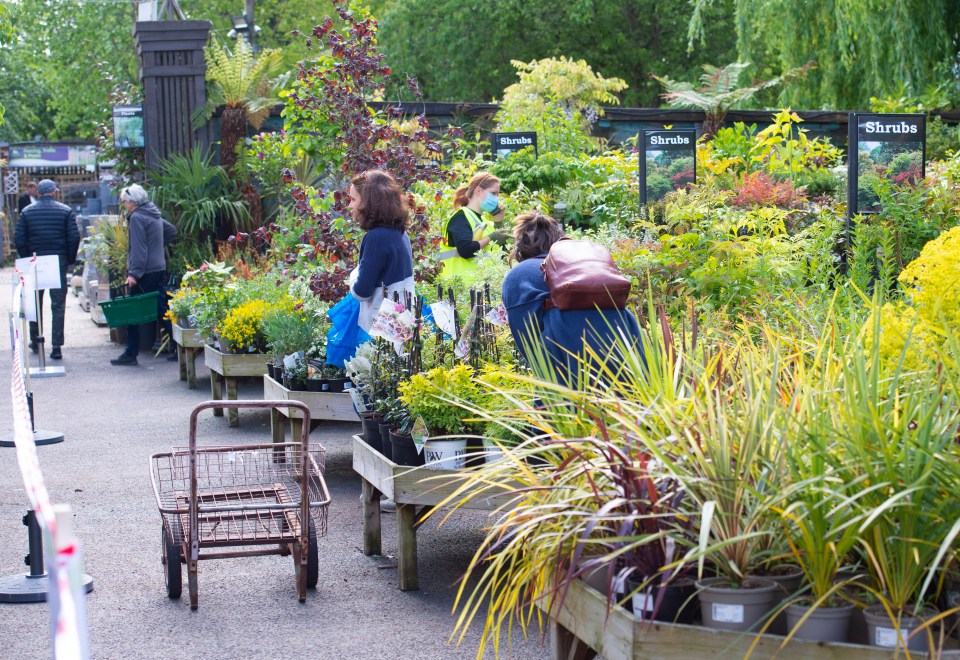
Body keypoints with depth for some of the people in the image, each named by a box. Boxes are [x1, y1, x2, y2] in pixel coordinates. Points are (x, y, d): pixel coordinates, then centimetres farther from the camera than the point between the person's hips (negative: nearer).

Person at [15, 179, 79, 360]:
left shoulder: (27, 211, 2)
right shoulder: (65, 211, -3)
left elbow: (19, 239, -1)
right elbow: (74, 237, -8)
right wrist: (70, 259, 4)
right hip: (59, 262, -1)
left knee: (35, 303, 17)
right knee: (58, 305, 1)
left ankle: (35, 340, 26)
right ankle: (56, 346, -5)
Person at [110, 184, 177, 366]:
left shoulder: (137, 217, -12)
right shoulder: (155, 215, 13)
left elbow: (138, 248, -19)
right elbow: (172, 231, 28)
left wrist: (133, 273, -21)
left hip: (144, 272, -8)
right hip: (160, 268, 8)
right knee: (162, 309, 11)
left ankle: (131, 354, 1)